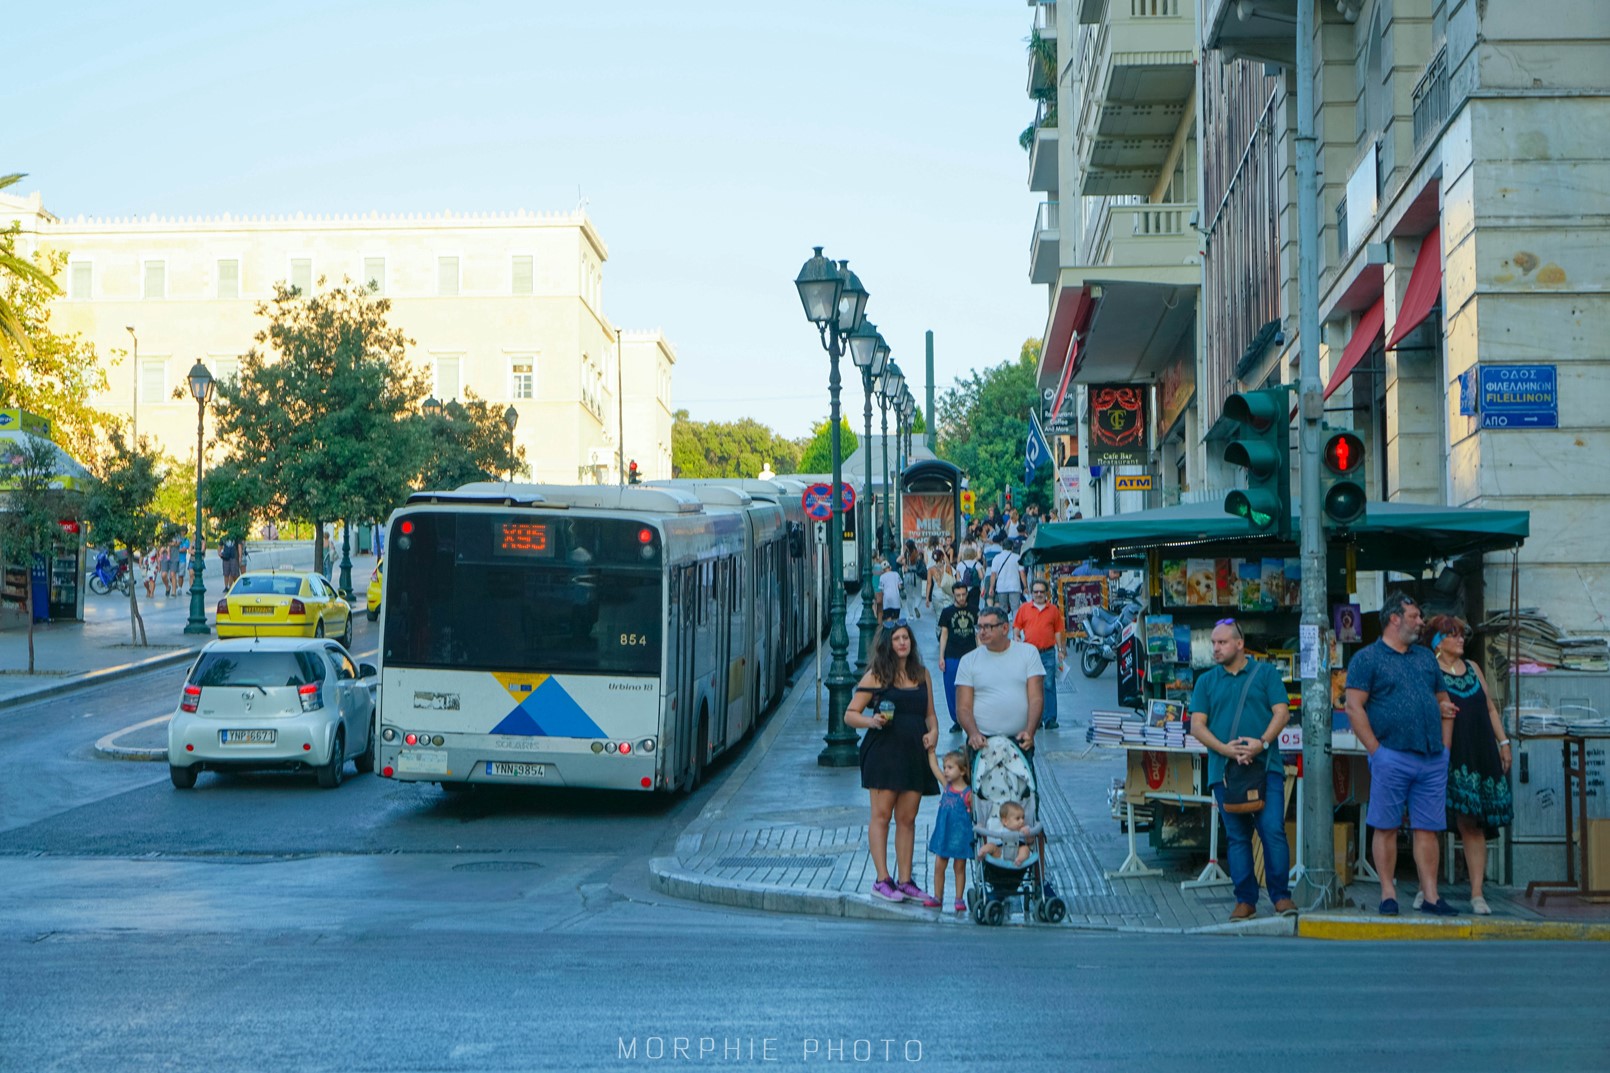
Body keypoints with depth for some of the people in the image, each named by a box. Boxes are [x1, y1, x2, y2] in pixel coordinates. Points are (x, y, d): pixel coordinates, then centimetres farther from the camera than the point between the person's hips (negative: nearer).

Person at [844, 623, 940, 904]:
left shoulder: (922, 674, 15)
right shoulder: (875, 676, 1)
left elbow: (929, 714, 22)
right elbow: (850, 714, 0)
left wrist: (933, 731, 2)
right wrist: (871, 721, -18)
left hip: (914, 753, 5)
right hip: (883, 751, -4)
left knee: (907, 818, 6)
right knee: (881, 815, -5)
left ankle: (905, 881, 9)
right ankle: (882, 880, -4)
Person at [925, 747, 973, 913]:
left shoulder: (968, 793, -10)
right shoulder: (946, 786, 4)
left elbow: (976, 815, -5)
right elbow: (934, 767, 8)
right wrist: (931, 750, 5)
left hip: (960, 835, -5)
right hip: (943, 833, 5)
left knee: (959, 867, 5)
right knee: (939, 865, 5)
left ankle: (959, 899, 11)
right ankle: (938, 897, 13)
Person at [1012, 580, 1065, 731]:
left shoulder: (1053, 610, 8)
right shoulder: (1024, 609, 7)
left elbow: (1058, 631, 11)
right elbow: (1016, 627, 9)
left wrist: (1060, 649, 6)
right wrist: (1016, 638, -9)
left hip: (1048, 652, 0)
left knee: (1049, 686, -3)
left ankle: (1050, 719, -1)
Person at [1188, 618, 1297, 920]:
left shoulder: (1265, 673, 8)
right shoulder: (1207, 681, 13)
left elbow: (1282, 712, 1)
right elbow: (1197, 725, 6)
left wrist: (1262, 743, -14)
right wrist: (1225, 749, -10)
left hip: (1265, 766, -2)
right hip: (1224, 768, 2)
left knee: (1273, 830, -9)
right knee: (1237, 836, 4)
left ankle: (1281, 896, -1)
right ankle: (1245, 899, 9)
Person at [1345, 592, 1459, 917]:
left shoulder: (1426, 656, 20)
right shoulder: (1367, 658, 0)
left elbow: (1441, 696, 29)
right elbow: (1354, 707, -6)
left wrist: (1444, 707, 6)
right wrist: (1376, 750, -11)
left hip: (1433, 758, 5)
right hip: (1392, 757, -5)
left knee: (1428, 828, 4)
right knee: (1386, 827, -2)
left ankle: (1430, 896, 6)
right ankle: (1388, 894, 4)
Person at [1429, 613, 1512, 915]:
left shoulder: (1472, 668, 17)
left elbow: (1490, 707, 21)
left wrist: (1503, 742, 16)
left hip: (1477, 755, 5)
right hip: (1444, 755, -5)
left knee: (1473, 824, 2)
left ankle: (1477, 894, 1)